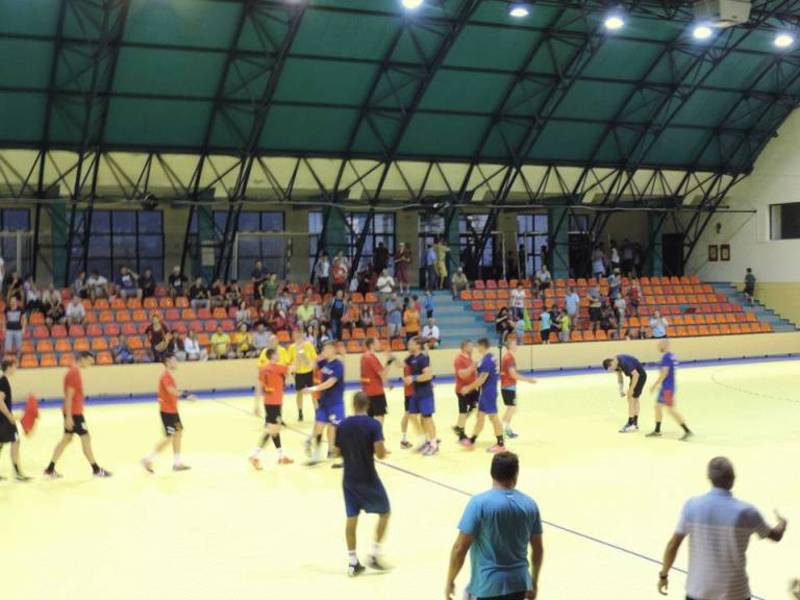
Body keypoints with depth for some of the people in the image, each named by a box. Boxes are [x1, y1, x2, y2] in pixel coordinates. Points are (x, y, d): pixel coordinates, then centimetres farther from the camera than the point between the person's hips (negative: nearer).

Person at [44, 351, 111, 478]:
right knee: (86, 438, -2)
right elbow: (69, 396, -21)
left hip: (74, 412, 10)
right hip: (74, 413, -10)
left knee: (66, 439, 13)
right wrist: (69, 417, -22)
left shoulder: (75, 372, 13)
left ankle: (50, 469, 16)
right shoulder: (73, 373, -17)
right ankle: (96, 470, 5)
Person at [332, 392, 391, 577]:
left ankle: (353, 562, 13)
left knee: (351, 518, 10)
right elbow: (380, 453, -20)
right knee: (384, 513, 14)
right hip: (368, 478, -4)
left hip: (349, 479, 4)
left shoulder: (343, 425, 0)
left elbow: (336, 452, 6)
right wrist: (383, 451, 3)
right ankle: (375, 554, 8)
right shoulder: (373, 424, -13)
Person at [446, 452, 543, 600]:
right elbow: (538, 549, 10)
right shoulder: (529, 504, 2)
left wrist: (450, 581, -1)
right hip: (518, 583, 5)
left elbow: (460, 548, -14)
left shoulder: (479, 503, -13)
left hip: (488, 585, -5)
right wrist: (534, 583, 23)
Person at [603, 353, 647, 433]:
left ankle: (630, 424, -6)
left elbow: (636, 375, -29)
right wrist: (621, 390, 8)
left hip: (640, 375, -10)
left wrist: (631, 389, -23)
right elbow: (619, 376, 11)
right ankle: (635, 423, 21)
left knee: (631, 398, -10)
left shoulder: (624, 362, -32)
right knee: (635, 398, 14)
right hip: (635, 376, 10)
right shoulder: (616, 363, -4)